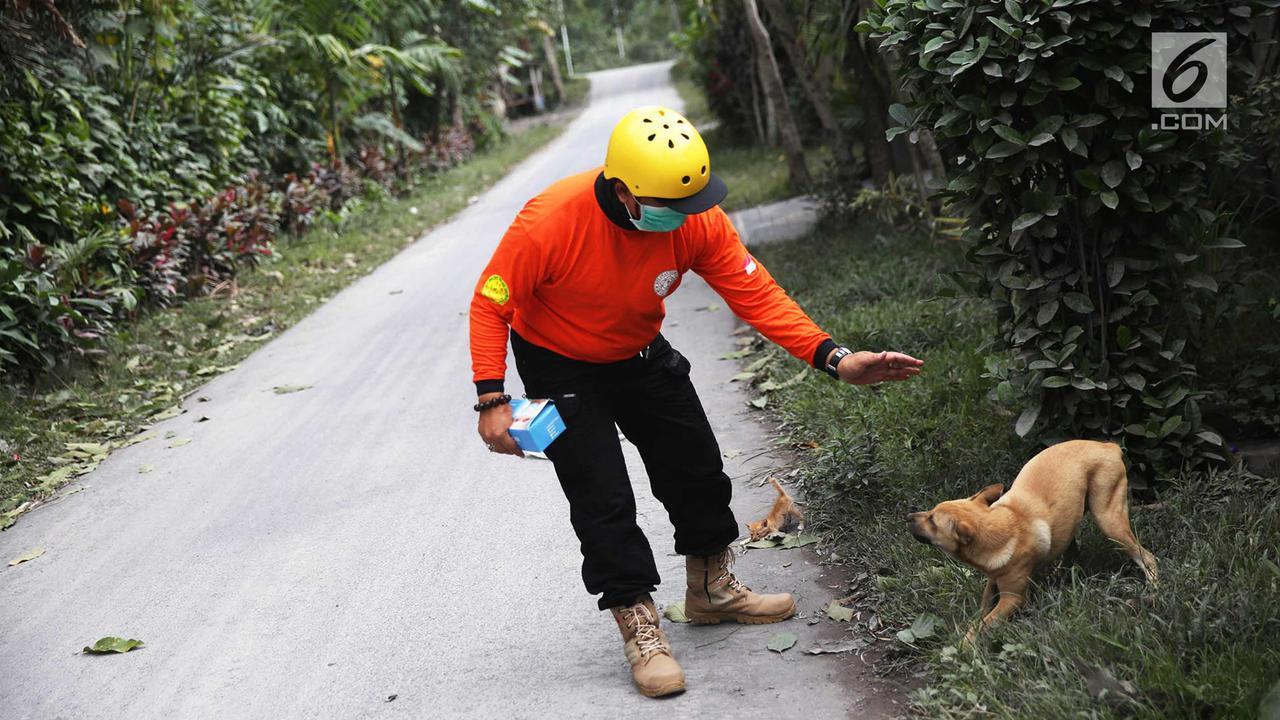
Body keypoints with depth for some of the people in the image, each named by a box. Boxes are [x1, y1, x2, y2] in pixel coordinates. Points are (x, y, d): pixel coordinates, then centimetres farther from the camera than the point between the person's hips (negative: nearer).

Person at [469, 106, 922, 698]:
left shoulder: (698, 221, -24)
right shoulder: (549, 222, -35)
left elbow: (755, 294, -21)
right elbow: (490, 305, -23)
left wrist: (833, 358, -31)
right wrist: (492, 400, -28)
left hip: (639, 355, 5)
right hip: (559, 366, -4)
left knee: (697, 470, 12)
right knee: (603, 499, -9)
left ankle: (712, 592, 36)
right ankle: (640, 631, 8)